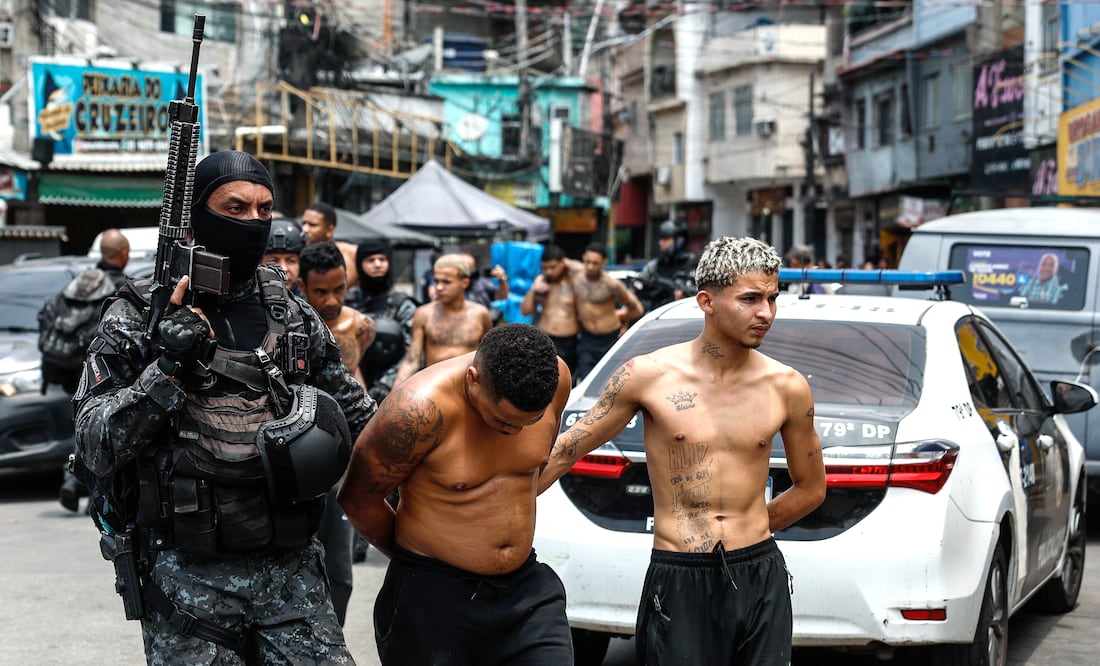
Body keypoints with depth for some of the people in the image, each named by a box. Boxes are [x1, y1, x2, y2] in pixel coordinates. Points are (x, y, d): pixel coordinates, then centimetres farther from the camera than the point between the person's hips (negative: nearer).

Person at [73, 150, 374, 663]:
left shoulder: (292, 312, 9)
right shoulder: (139, 316, -2)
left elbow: (355, 414, 21)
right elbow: (95, 449, -9)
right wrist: (168, 368, -19)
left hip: (291, 569, 3)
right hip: (188, 580, -3)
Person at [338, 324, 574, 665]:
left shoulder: (554, 377, -9)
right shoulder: (420, 408, -25)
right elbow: (358, 499, -10)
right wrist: (415, 556, 5)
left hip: (524, 585, 4)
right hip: (433, 598, -4)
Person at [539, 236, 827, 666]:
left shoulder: (787, 387, 2)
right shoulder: (649, 376, -4)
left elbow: (810, 489, 16)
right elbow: (562, 453, 3)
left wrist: (746, 530, 11)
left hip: (761, 581, 2)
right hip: (679, 582, -2)